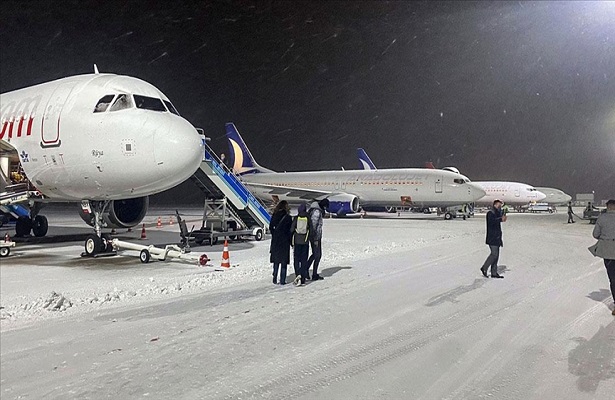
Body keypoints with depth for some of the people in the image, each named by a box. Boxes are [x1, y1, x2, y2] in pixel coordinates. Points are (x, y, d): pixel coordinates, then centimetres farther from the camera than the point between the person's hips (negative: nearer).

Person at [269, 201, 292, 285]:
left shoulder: (274, 216, 0)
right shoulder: (288, 217, -11)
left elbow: (270, 228, 3)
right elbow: (290, 230, -8)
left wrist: (274, 235, 13)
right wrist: (291, 241, 1)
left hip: (275, 241, 4)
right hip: (285, 241, -4)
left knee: (276, 260, 14)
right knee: (284, 261, 4)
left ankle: (275, 279, 14)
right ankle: (282, 280, 4)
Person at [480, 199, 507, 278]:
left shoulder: (497, 213, 20)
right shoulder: (490, 213, -8)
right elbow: (491, 221, -27)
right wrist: (501, 219, -24)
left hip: (497, 238, 10)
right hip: (492, 238, -9)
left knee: (496, 255, 7)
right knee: (494, 254, -13)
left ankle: (494, 273, 9)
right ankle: (484, 268, -2)